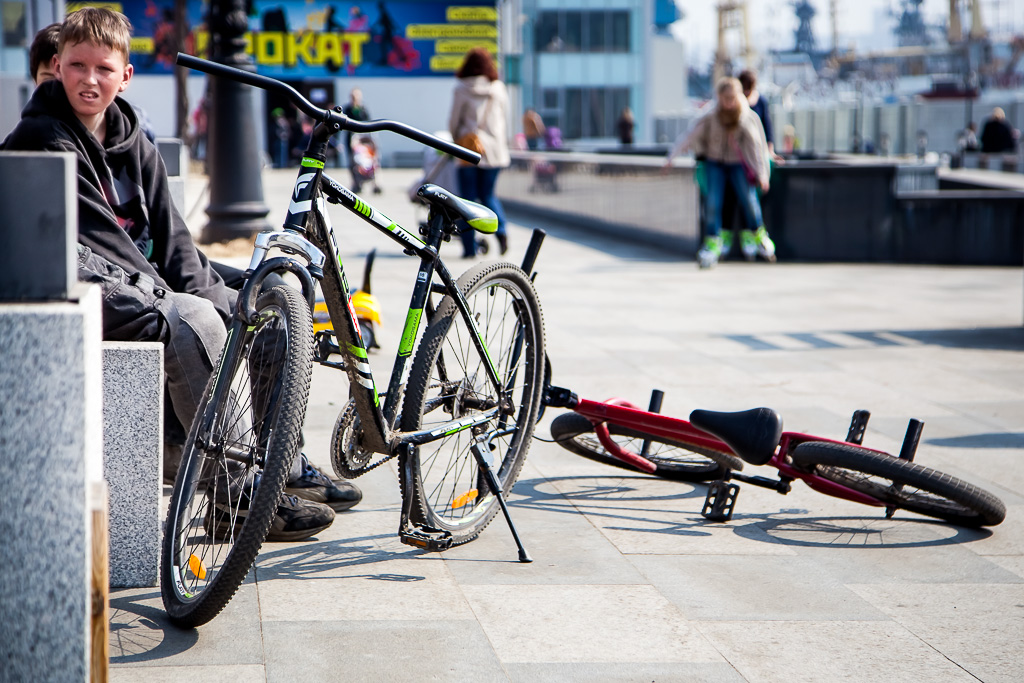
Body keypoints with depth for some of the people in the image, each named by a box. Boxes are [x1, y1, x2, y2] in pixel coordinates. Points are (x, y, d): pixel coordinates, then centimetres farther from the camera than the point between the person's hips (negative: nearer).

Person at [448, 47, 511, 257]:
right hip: (494, 147, 3)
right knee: (488, 194, 16)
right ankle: (501, 230, -9)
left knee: (468, 198, 4)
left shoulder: (461, 89, -6)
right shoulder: (498, 88, 2)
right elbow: (504, 117, 11)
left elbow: (454, 120, 0)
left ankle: (469, 247, 1)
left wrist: (455, 138, 19)